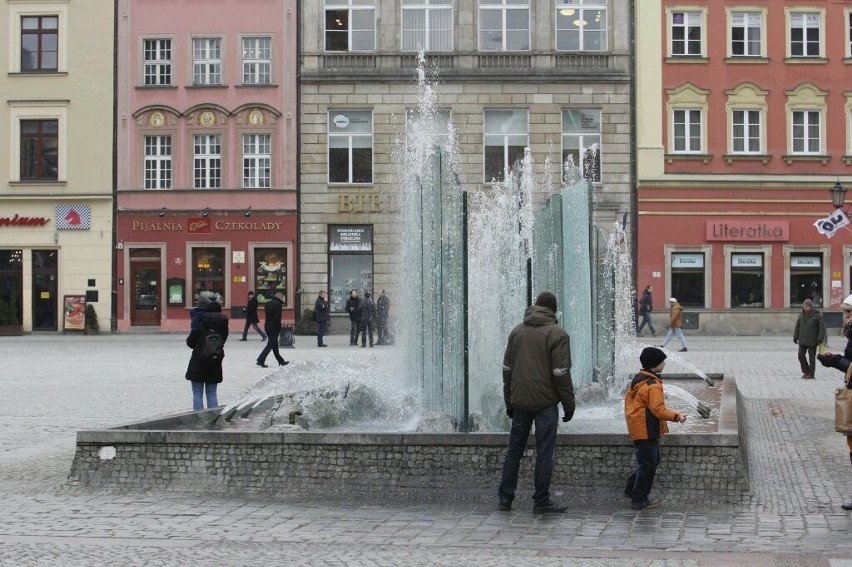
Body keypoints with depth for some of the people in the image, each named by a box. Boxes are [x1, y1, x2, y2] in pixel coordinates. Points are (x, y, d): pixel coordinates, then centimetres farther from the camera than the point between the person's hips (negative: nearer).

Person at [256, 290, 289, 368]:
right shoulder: (278, 304, -14)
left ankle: (281, 361, 25)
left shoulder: (268, 303, 12)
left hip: (267, 326, 9)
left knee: (274, 344, 15)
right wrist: (279, 329, -14)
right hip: (274, 327, -9)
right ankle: (260, 360, -11)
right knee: (270, 345, -5)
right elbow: (278, 318, -19)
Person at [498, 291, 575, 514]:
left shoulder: (517, 331, 11)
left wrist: (509, 401, 18)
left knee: (514, 450, 11)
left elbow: (507, 369, 13)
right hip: (545, 403, -5)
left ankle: (505, 498, 13)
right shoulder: (557, 334, -6)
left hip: (520, 402, 5)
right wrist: (569, 404, -4)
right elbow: (561, 373, -10)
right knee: (544, 452, 0)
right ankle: (541, 502, 1)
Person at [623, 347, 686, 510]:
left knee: (651, 461, 20)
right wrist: (676, 416, -21)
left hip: (638, 429, 10)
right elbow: (658, 409, -25)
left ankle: (631, 490, 24)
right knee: (648, 464, -1)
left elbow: (629, 399, 18)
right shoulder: (653, 385, -21)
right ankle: (639, 500, 5)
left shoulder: (638, 380, 10)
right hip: (647, 431, -10)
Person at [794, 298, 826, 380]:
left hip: (812, 341, -5)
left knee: (811, 357, 1)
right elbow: (797, 327, 14)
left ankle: (811, 374, 10)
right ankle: (806, 372, 15)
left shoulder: (817, 315, -8)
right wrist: (795, 337, 7)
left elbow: (822, 328, -9)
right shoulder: (801, 315, 7)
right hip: (802, 340, 5)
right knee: (801, 355, 0)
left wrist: (820, 339, -16)